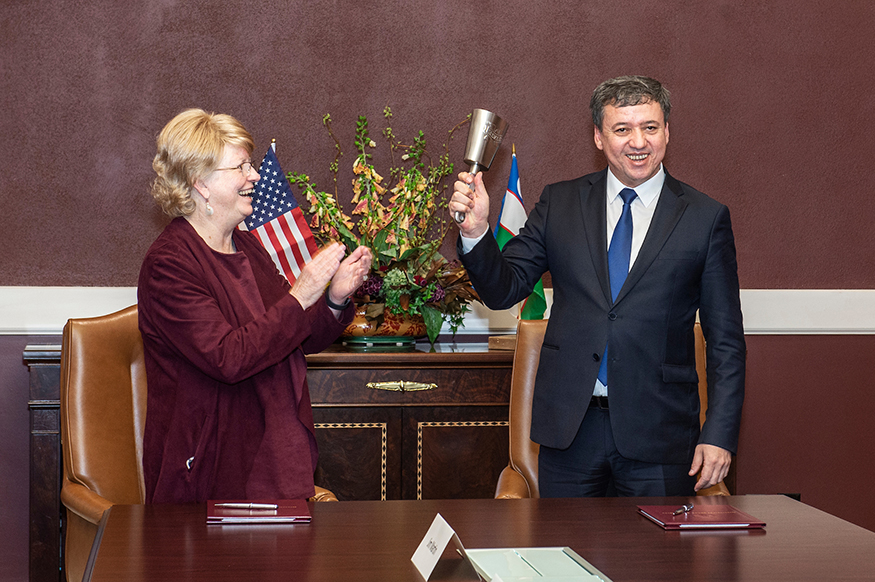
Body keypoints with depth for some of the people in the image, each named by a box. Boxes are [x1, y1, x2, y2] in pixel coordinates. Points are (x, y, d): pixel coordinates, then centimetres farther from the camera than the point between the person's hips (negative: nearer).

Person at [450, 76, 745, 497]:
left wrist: (719, 435, -6)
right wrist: (475, 231, -13)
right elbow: (504, 289, 5)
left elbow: (726, 341, 2)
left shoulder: (705, 218, 1)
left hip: (658, 432, -1)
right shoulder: (560, 204, 6)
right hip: (569, 427, 1)